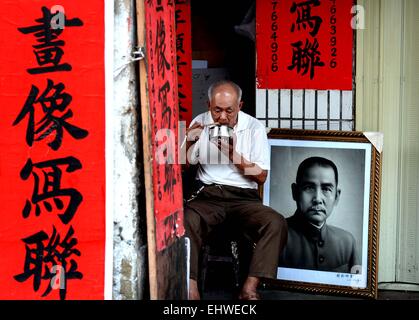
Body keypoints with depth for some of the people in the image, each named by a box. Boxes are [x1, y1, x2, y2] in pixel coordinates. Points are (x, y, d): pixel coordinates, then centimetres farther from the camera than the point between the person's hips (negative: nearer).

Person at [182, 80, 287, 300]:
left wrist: (234, 155, -12)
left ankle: (249, 289, -26)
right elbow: (184, 166, 12)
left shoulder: (254, 128, 3)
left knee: (276, 223, -29)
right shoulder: (200, 123, 9)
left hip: (244, 197, 0)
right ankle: (191, 290, -33)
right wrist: (189, 142, -8)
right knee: (186, 221, -33)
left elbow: (261, 176, 2)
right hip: (208, 194, 0)